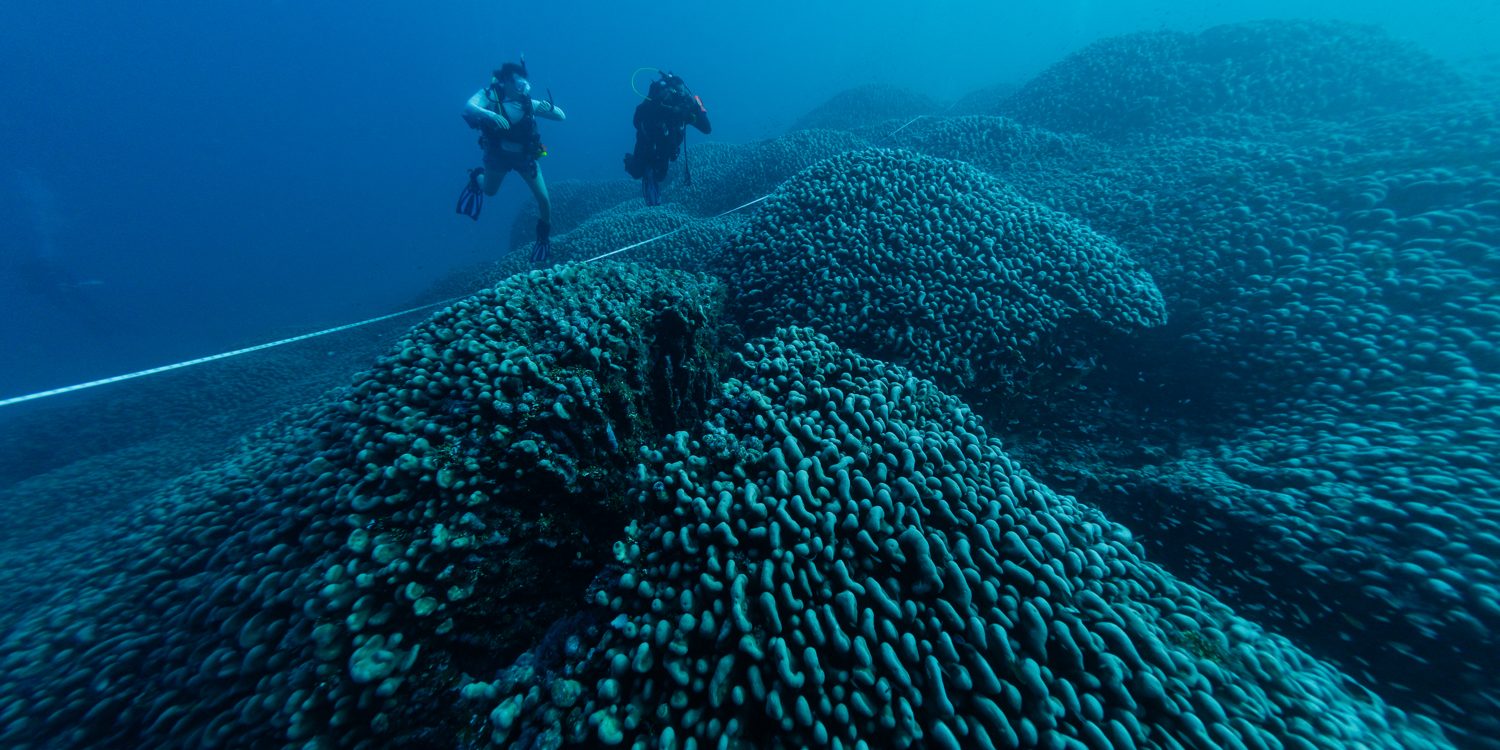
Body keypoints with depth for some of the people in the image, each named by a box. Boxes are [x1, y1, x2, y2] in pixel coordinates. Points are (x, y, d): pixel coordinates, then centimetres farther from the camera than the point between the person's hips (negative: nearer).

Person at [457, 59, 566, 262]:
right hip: (497, 155, -1)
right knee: (489, 190, 17)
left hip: (525, 157, 1)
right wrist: (490, 115, -59)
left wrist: (549, 108, -36)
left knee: (543, 198, -5)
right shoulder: (490, 95, -21)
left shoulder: (527, 103, -15)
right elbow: (469, 107, -40)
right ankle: (477, 177, 55)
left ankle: (544, 235, 21)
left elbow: (562, 117, -14)